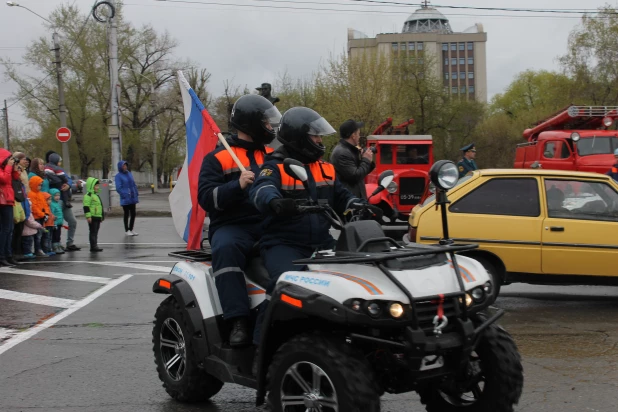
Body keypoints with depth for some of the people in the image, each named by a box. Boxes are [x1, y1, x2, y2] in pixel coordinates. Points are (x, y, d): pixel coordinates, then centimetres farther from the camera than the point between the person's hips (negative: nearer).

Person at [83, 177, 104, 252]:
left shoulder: (96, 195, 20)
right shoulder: (88, 195, -12)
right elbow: (86, 206, -18)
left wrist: (102, 216, 28)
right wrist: (88, 216, -23)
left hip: (98, 217, 10)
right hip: (92, 217, -10)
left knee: (95, 232, 12)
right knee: (93, 232, -8)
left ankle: (95, 246, 16)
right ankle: (93, 246, -7)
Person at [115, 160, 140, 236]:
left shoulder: (129, 174, 11)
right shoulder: (118, 176, -7)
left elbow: (134, 185, 14)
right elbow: (118, 188, -12)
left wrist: (136, 195, 7)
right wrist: (124, 195, -19)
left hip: (132, 198, 6)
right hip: (125, 200, -6)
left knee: (133, 214, 8)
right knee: (126, 214, 3)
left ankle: (131, 229, 20)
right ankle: (127, 230, 14)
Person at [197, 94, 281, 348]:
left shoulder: (273, 155, 22)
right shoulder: (217, 158, 6)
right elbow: (206, 198, -5)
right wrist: (238, 185, -19)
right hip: (233, 226, -4)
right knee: (226, 249, -38)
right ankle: (238, 321, -39)